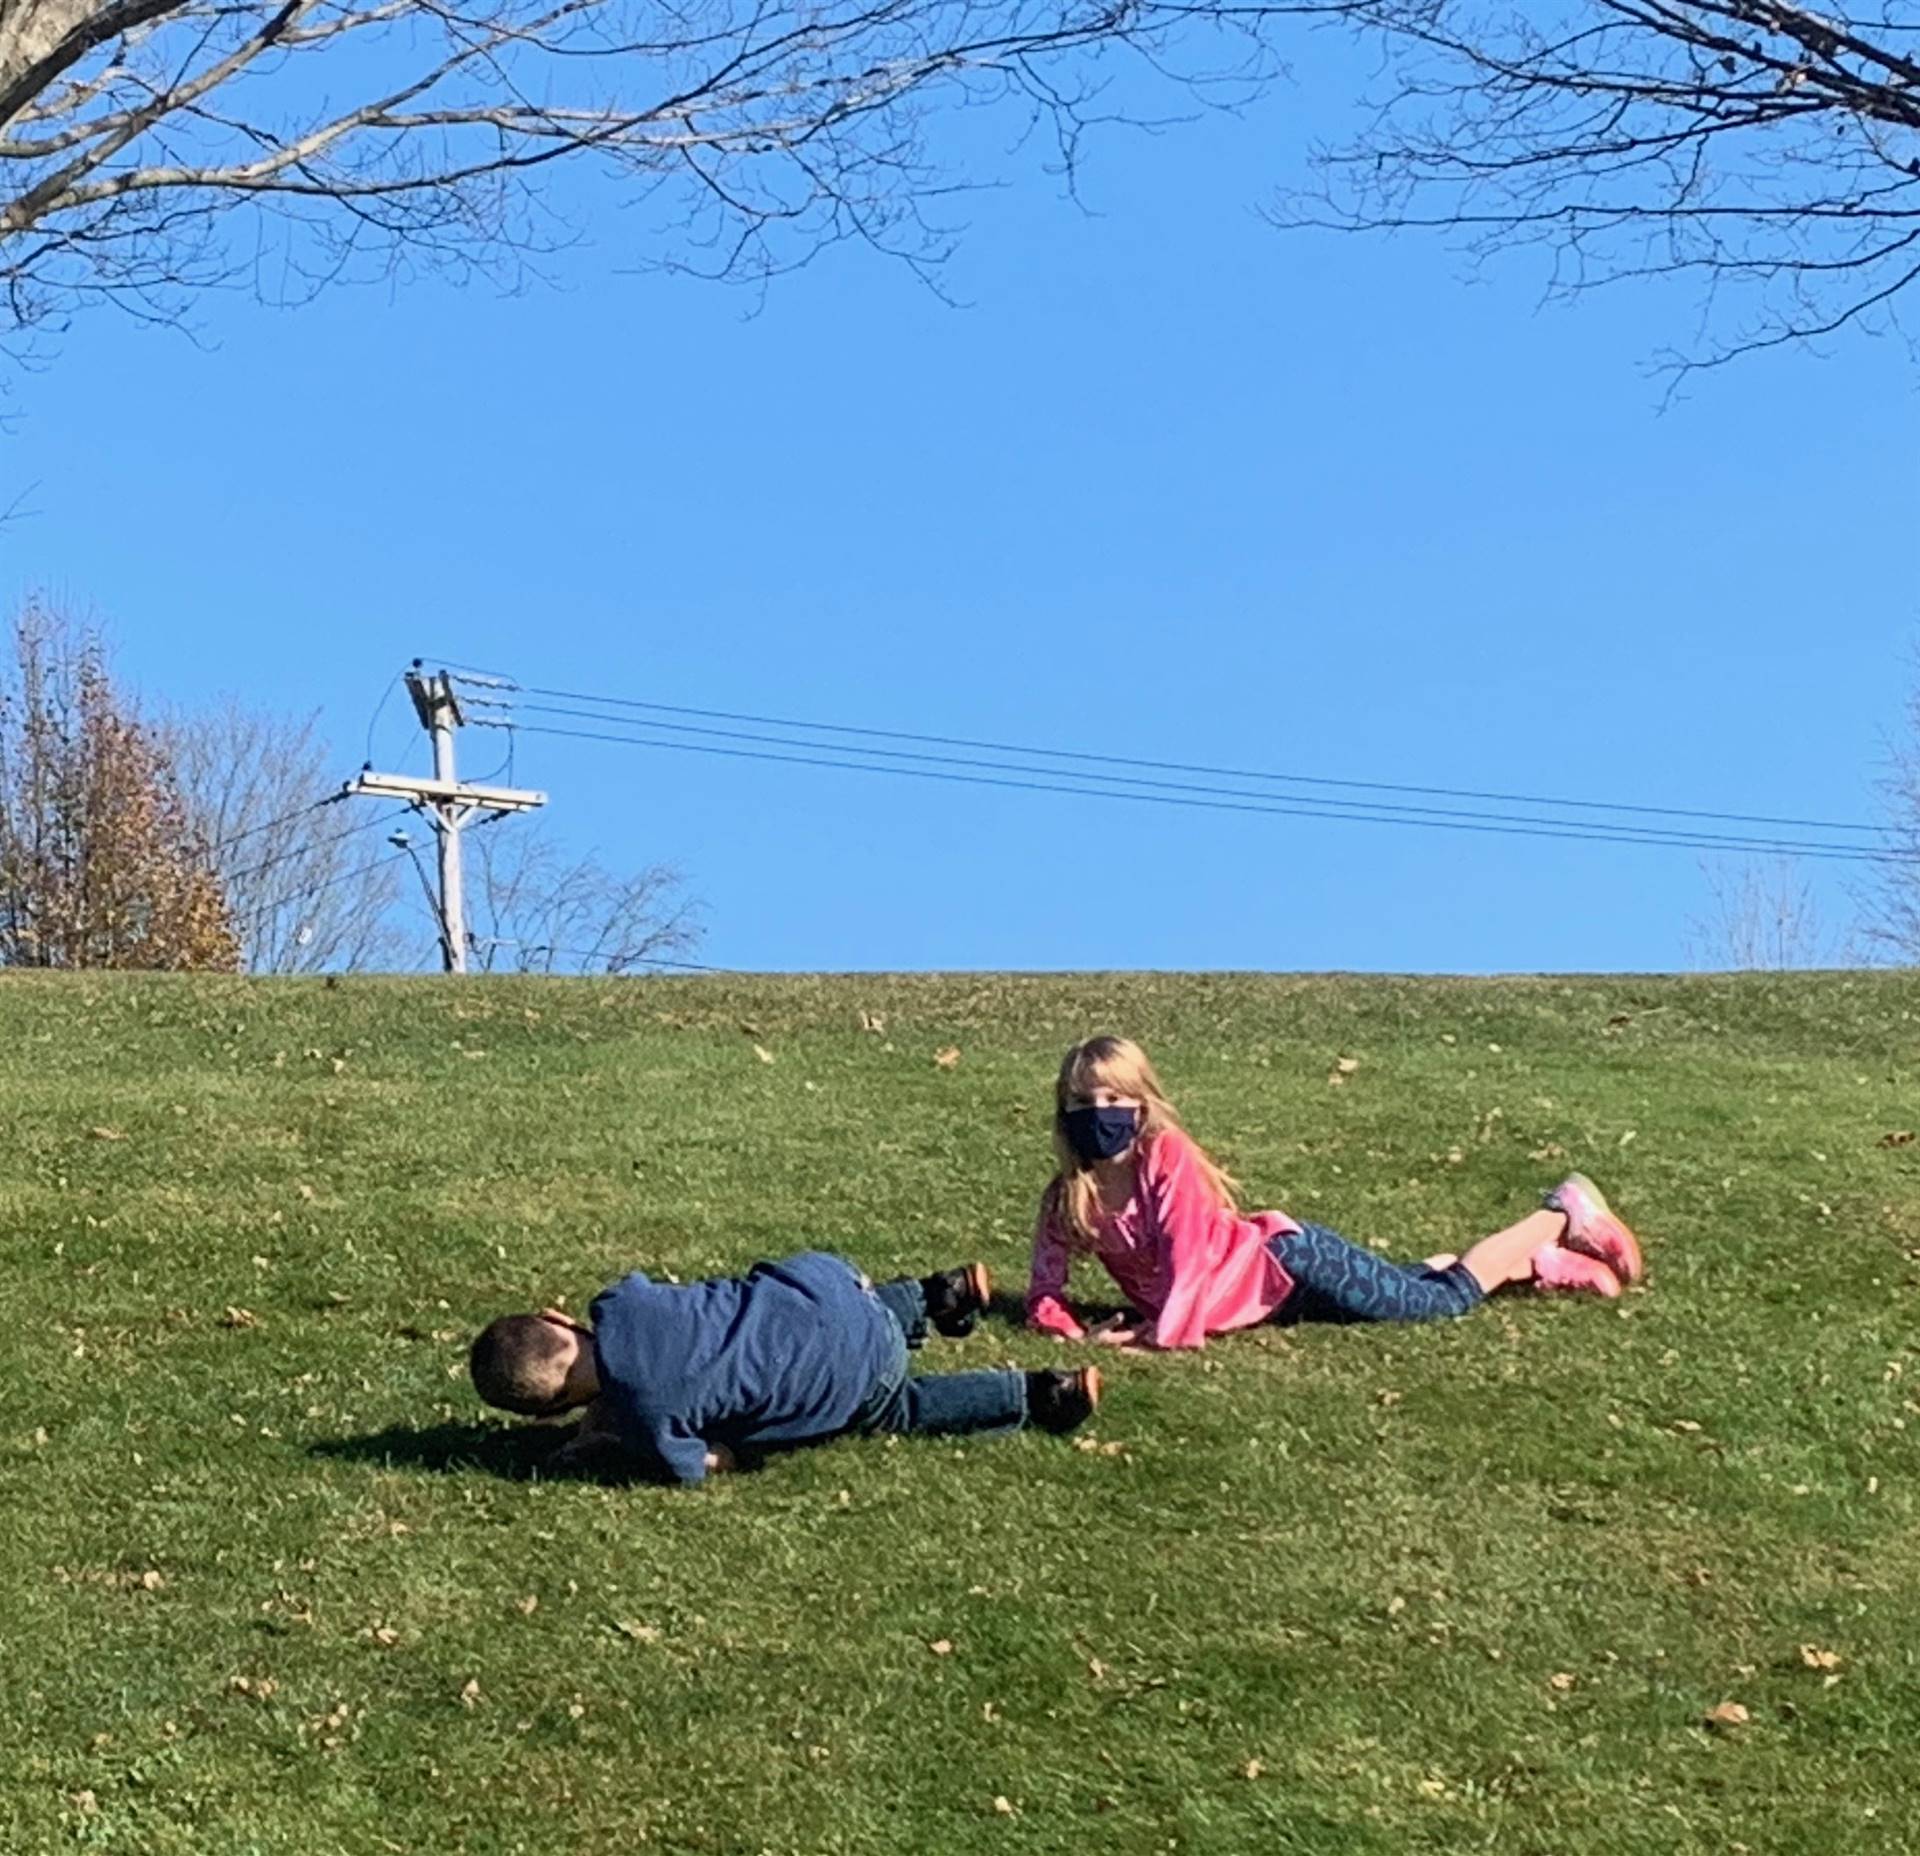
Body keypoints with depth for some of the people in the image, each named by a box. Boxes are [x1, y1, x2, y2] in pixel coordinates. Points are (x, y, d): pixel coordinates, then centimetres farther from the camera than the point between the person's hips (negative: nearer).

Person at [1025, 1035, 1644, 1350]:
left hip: (1289, 1266, -6)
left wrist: (1161, 1332, -38)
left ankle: (1563, 1217, 26)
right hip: (1276, 1301, 6)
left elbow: (1189, 1261, -30)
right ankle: (1542, 1266, 42)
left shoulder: (1166, 1157, -27)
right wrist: (1068, 1329, -30)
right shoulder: (1066, 1197, -10)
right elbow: (1046, 1292, -9)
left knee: (1448, 1296, 3)